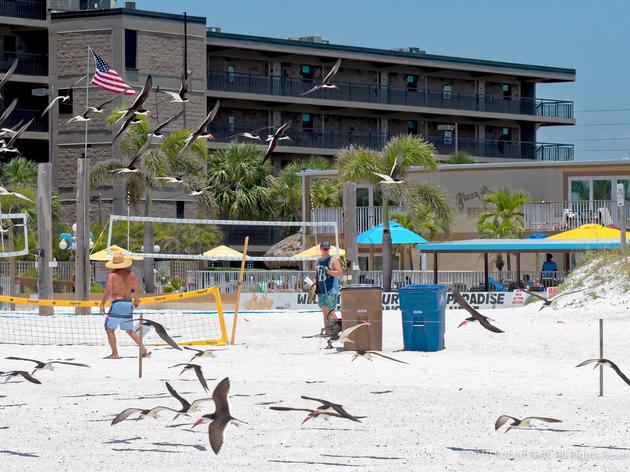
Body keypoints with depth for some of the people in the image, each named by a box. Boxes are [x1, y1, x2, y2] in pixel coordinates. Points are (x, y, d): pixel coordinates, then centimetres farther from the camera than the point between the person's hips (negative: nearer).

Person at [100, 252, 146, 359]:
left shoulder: (112, 275, -7)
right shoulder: (131, 274, 8)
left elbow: (108, 291, -17)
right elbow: (136, 290, 13)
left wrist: (102, 304, -11)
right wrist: (136, 300, 32)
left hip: (117, 304, -6)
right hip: (128, 304, 6)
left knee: (110, 329, 2)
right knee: (130, 330, 18)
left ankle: (114, 353, -4)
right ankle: (143, 350, 13)